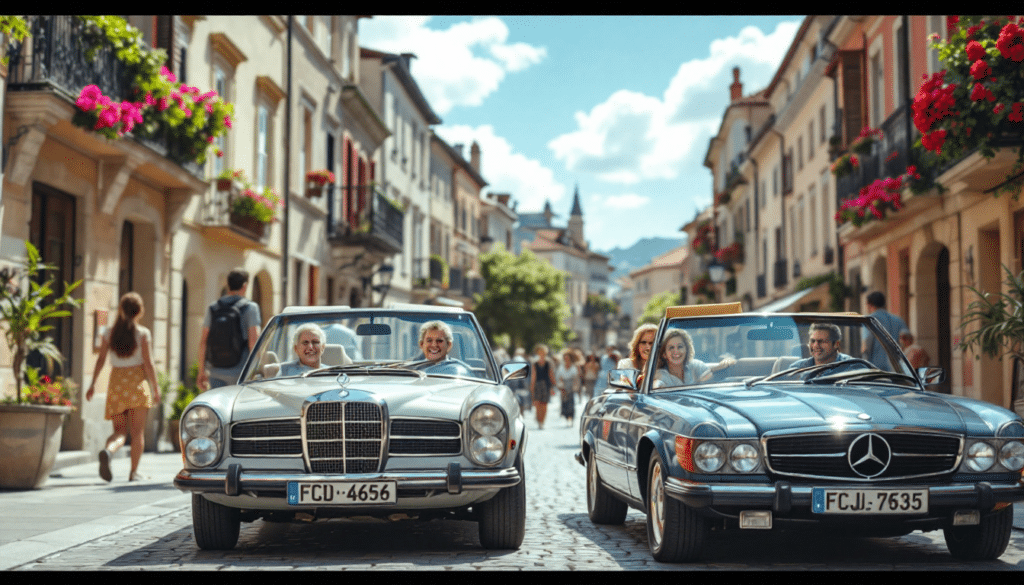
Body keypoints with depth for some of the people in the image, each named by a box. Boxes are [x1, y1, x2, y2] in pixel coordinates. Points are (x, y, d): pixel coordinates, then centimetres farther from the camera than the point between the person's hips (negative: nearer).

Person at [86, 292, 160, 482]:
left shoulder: (110, 333, 5)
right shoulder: (143, 333, -4)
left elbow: (100, 360, 3)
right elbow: (148, 363, -8)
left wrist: (93, 383, 10)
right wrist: (155, 388, -3)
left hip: (116, 382, 3)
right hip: (136, 381, -3)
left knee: (120, 431, 6)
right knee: (137, 431, 6)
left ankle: (108, 450, -25)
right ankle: (134, 471, 4)